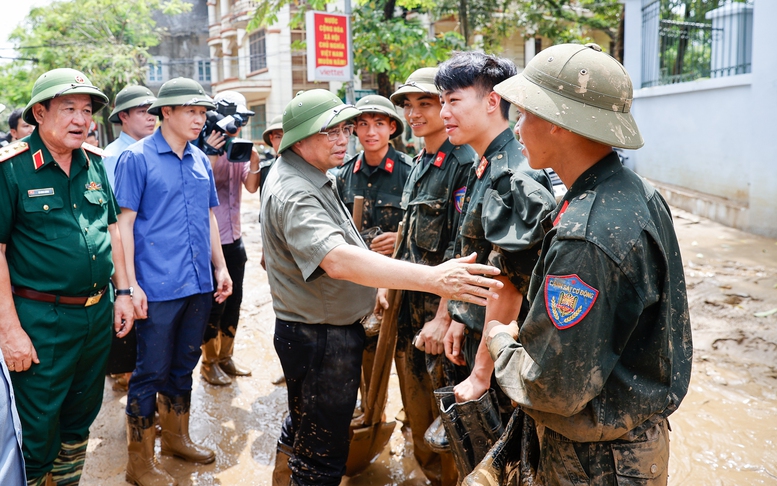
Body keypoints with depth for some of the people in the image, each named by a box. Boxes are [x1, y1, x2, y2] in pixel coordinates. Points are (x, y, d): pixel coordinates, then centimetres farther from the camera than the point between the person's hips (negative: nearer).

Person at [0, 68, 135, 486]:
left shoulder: (95, 162, 5)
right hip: (42, 320, -6)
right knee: (38, 435, 6)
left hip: (99, 313, 6)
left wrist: (122, 292, 9)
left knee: (81, 419, 21)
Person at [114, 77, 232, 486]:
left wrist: (220, 268, 14)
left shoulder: (201, 161, 11)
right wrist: (130, 284, -15)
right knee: (152, 372, 3)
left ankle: (176, 437, 36)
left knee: (183, 366, 18)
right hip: (158, 287, -6)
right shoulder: (136, 158, -7)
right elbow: (124, 223, -10)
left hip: (199, 284, 6)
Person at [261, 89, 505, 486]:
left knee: (304, 418, 33)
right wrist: (432, 278, -52)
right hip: (321, 339, -11)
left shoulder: (311, 176, 6)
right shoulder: (293, 193, -27)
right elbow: (338, 260, -45)